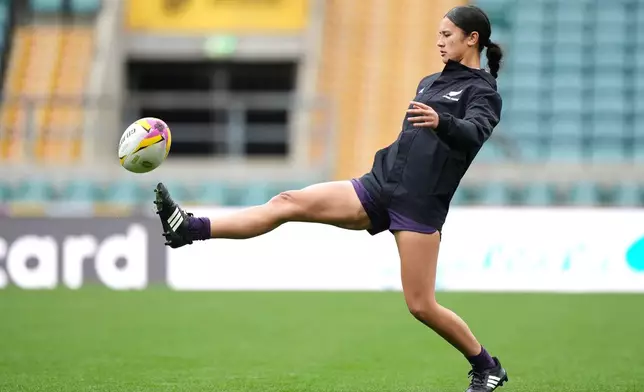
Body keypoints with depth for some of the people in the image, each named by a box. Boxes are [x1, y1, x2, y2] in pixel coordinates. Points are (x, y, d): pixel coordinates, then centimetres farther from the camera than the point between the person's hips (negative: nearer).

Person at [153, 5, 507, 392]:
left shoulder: (483, 92, -4)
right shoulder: (430, 83, 19)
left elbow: (474, 133, -26)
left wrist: (441, 122, -46)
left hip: (419, 206, -7)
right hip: (379, 186, 7)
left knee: (421, 306, -8)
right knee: (288, 202, -6)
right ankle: (192, 228, -12)